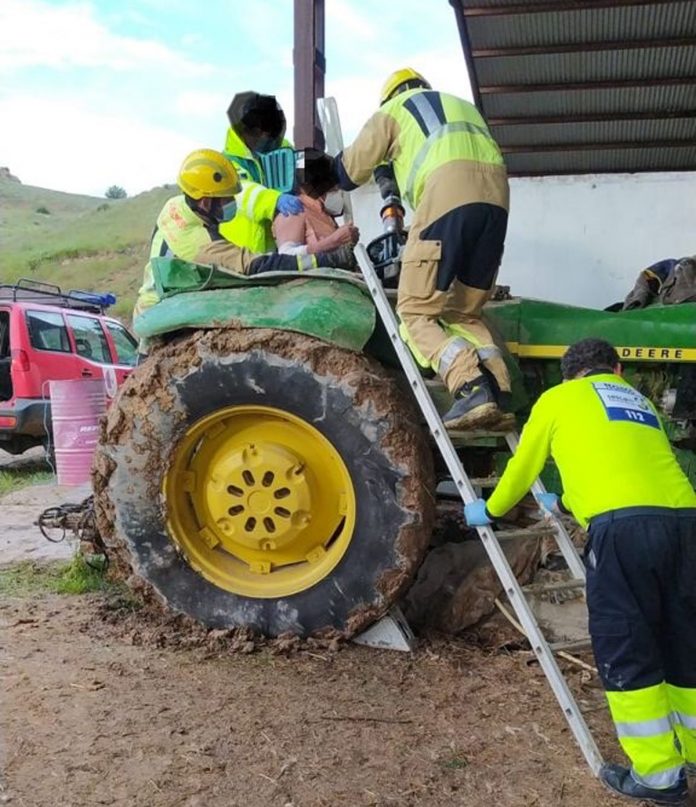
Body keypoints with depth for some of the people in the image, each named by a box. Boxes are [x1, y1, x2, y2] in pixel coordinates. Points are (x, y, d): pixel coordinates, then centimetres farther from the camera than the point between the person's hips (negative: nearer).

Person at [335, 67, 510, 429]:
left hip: (448, 193, -6)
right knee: (463, 313, 14)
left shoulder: (393, 109, 23)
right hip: (496, 196, 6)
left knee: (416, 312, -3)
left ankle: (472, 389, -22)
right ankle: (499, 394, -3)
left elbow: (349, 172, 23)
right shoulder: (464, 106, 40)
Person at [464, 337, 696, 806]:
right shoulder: (640, 401, 33)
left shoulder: (559, 398, 18)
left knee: (624, 649, 4)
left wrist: (490, 510, 42)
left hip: (623, 525, -6)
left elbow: (523, 468, 24)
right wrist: (568, 504, 57)